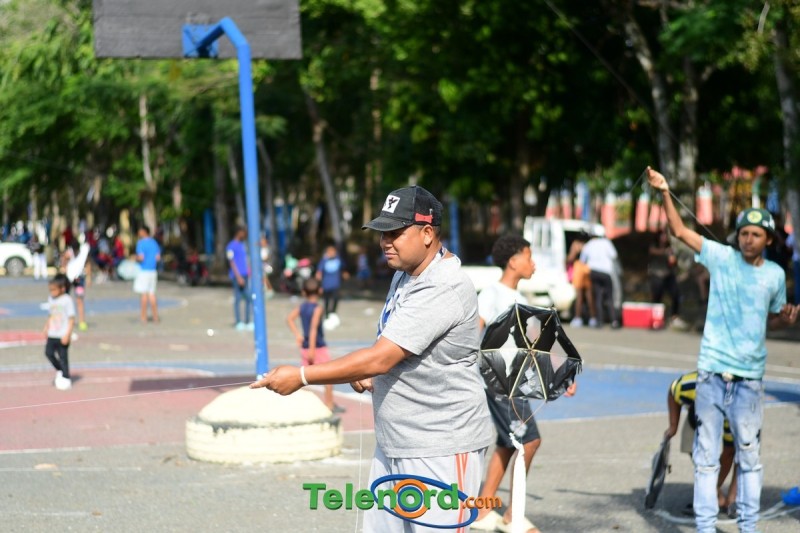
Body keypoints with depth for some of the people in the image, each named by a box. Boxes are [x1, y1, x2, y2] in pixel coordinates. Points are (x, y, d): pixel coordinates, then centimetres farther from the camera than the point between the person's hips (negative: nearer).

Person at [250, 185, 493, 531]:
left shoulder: (444, 291, -22)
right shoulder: (405, 273, 10)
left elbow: (380, 359, -27)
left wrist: (301, 376, -25)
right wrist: (363, 372, 4)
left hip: (441, 450, -9)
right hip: (392, 444, 9)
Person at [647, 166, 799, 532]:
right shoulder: (721, 257, 1)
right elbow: (680, 231, 1)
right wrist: (665, 193, -8)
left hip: (750, 376, 1)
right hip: (712, 371, -1)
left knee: (749, 455, 7)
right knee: (706, 454, 2)